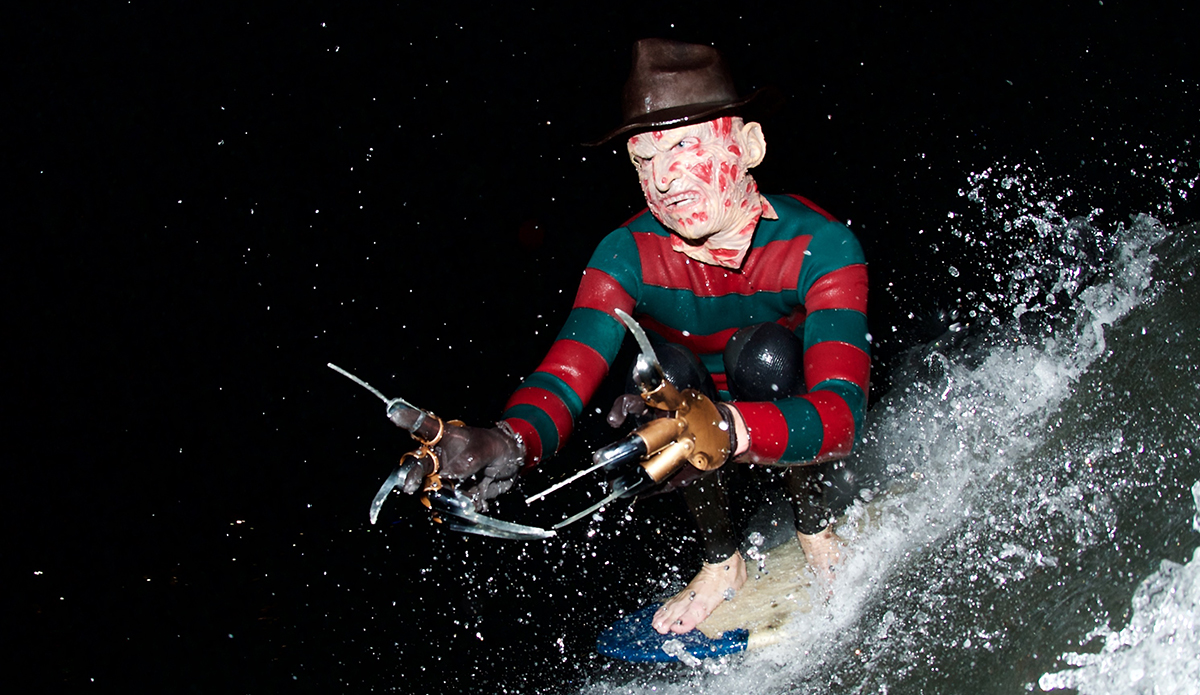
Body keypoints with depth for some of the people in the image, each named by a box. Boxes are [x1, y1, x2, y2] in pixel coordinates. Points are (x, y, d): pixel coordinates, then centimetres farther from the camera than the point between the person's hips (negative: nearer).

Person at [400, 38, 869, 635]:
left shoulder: (818, 246, -31)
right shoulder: (628, 256, -23)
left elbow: (840, 416, -44)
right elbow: (565, 376, -34)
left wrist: (723, 427, -66)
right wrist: (512, 441, -60)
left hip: (798, 420, -3)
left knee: (763, 352, -33)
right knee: (664, 363, -29)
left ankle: (815, 525, -8)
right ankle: (722, 561, -9)